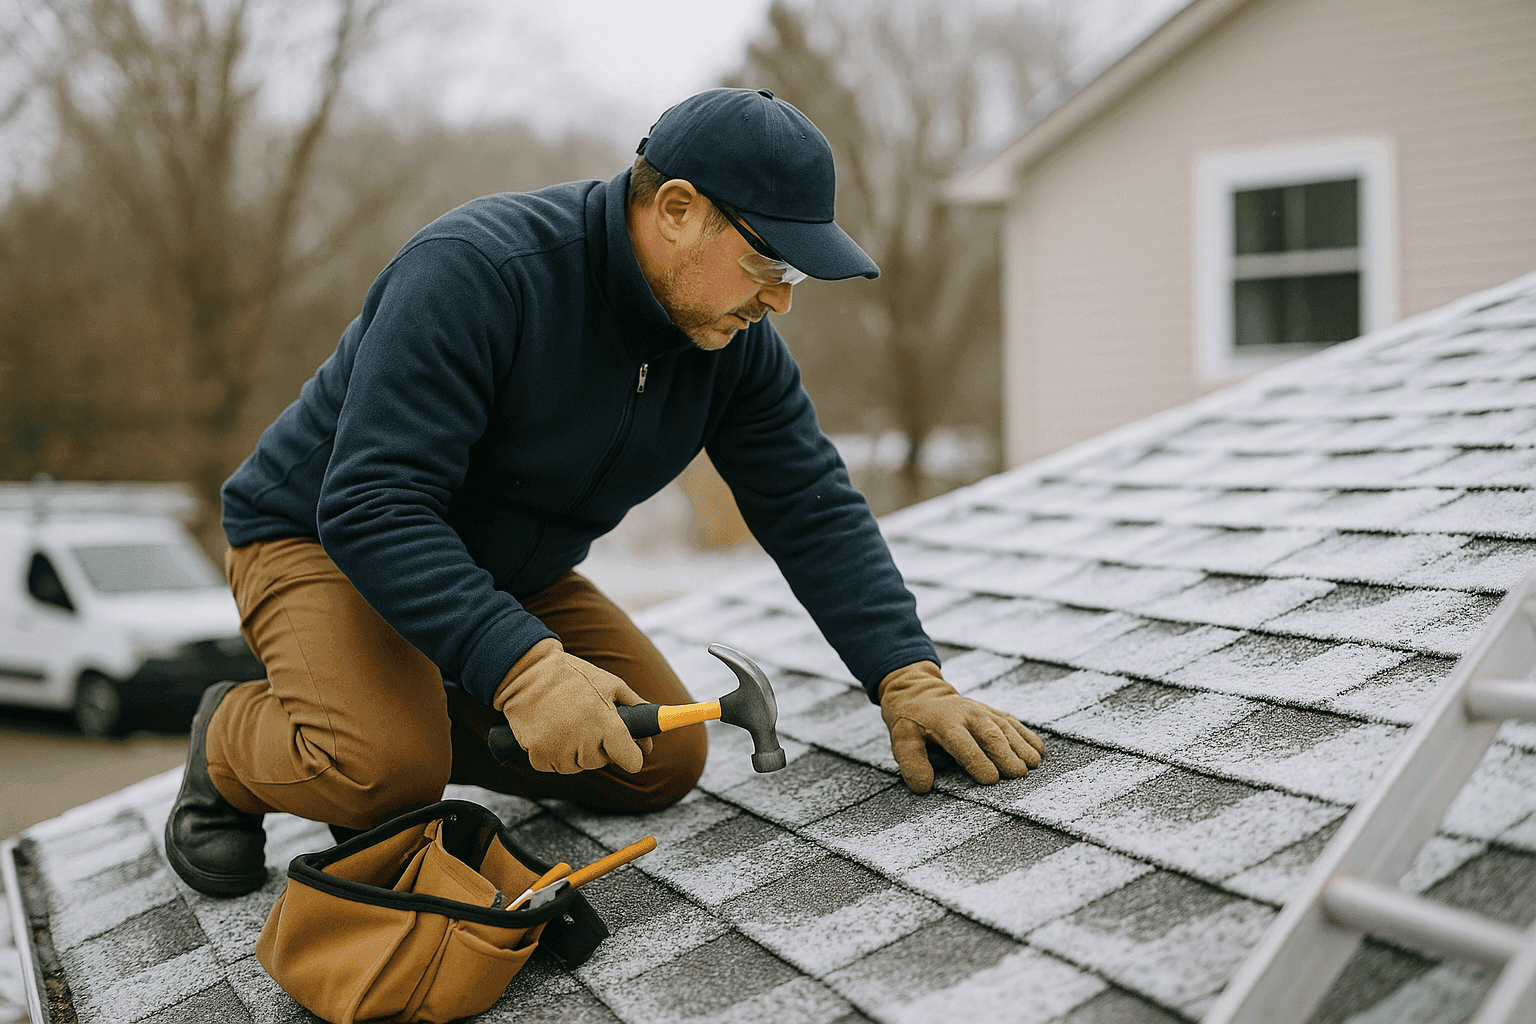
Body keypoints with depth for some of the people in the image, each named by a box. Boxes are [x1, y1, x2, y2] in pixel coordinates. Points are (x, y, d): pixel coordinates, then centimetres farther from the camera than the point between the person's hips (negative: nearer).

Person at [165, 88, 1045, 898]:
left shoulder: (734, 339, -10)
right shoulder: (472, 273, -32)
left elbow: (814, 505, -10)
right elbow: (371, 504, -37)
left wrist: (909, 678, -24)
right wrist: (521, 665, -48)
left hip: (515, 569, 7)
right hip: (322, 537, -6)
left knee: (666, 760, -6)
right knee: (386, 769, -32)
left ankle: (427, 730, 11)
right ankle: (232, 742, 2)